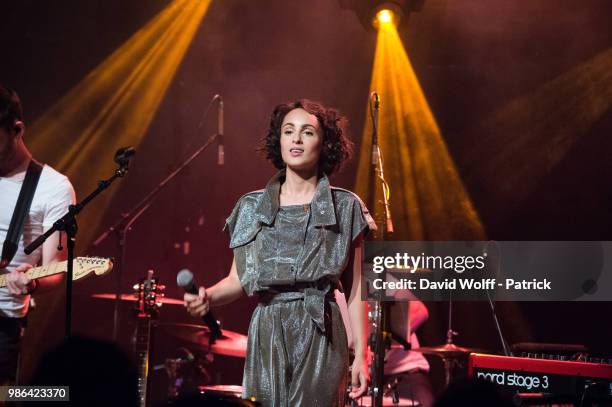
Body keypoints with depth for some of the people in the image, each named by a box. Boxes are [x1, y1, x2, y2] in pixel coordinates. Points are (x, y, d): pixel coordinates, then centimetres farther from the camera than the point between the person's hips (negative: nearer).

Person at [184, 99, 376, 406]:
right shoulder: (252, 207, 10)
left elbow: (354, 291, 3)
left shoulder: (345, 208, 4)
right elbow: (238, 279, 11)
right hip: (267, 334, 2)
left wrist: (361, 355, -3)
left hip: (320, 335, -2)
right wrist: (208, 297, -11)